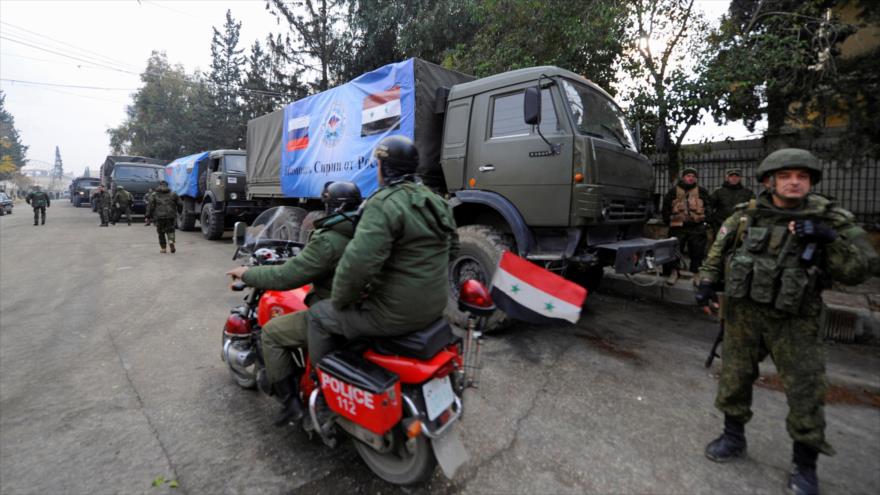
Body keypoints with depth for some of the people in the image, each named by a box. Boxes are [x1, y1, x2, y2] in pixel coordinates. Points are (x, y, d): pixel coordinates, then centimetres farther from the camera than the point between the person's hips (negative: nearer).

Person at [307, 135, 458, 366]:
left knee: (318, 315, 11)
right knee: (366, 297, 35)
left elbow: (357, 263, -28)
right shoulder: (436, 202, 7)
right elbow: (451, 247, 17)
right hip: (433, 304, 9)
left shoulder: (384, 204, -20)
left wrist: (340, 301, -11)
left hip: (397, 313, -9)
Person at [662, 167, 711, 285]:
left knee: (697, 252, 5)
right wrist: (669, 221, 4)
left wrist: (705, 220, 8)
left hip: (697, 228, 1)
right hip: (678, 227, -1)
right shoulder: (673, 191, 6)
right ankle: (673, 272, 6)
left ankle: (695, 273, 16)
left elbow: (708, 207, 16)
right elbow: (666, 207, 10)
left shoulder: (702, 192, 11)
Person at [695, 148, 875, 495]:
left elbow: (856, 271, -7)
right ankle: (734, 438, 31)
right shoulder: (747, 215, 0)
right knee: (734, 378, 11)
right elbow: (718, 251, 10)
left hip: (794, 320, -1)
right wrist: (707, 282, 0)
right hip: (743, 313, 1)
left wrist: (830, 238, -21)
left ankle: (805, 467, 22)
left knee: (806, 391, 3)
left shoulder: (830, 220, -2)